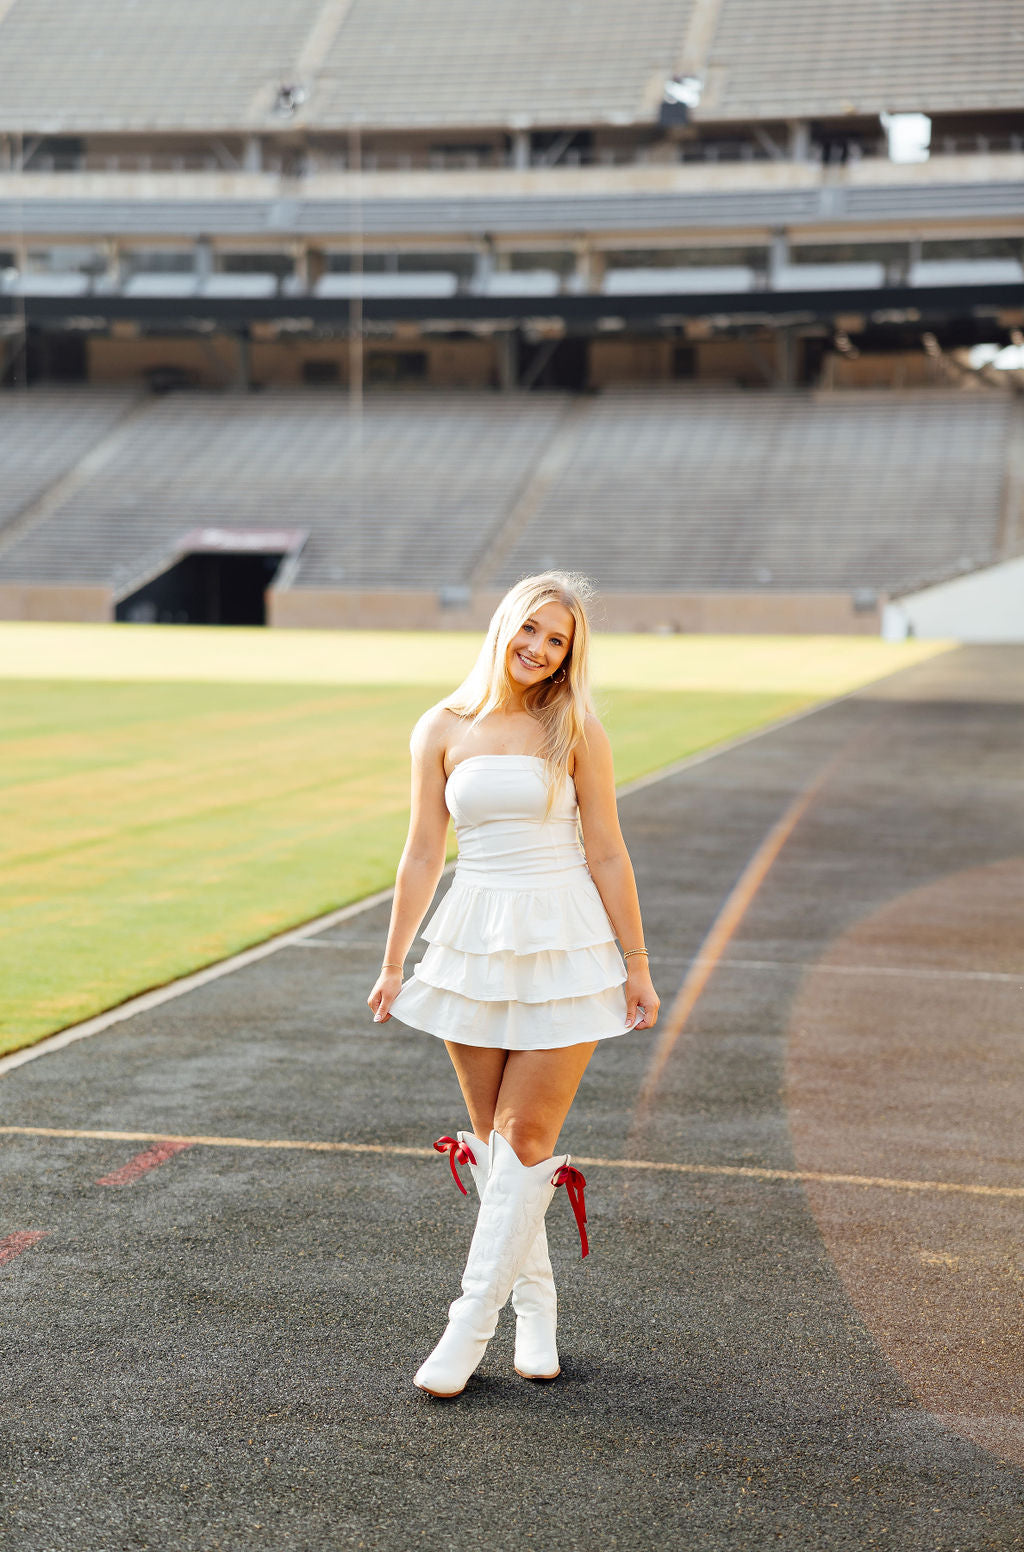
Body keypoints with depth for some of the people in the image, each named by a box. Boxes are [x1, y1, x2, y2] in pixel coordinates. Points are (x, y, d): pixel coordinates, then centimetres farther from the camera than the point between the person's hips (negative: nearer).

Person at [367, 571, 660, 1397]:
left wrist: (637, 965, -2)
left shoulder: (575, 731, -3)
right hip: (473, 945, 3)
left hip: (565, 943, -3)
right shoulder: (442, 729, 3)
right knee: (491, 1137, 8)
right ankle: (535, 1307, 23)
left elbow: (607, 855, -1)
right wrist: (393, 964, 6)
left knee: (527, 1137, -4)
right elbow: (423, 855, 6)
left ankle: (471, 1324, 2)